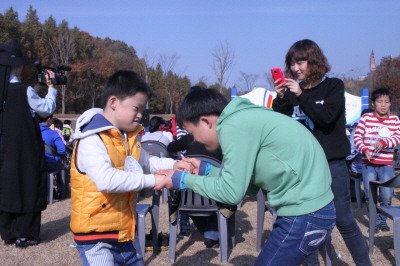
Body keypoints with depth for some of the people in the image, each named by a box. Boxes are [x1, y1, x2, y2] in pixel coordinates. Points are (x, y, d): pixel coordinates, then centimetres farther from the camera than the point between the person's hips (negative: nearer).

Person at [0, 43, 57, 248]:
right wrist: (51, 87, 6)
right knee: (26, 188, 4)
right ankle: (24, 235, 10)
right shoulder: (24, 90, -15)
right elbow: (47, 109, -5)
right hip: (24, 150, -6)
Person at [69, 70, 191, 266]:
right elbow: (106, 180, -34)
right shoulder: (92, 140, -21)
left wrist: (172, 165, 0)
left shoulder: (128, 138, 9)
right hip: (97, 237, -9)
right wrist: (152, 180, -30)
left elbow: (146, 162, 19)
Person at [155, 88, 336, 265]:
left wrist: (183, 180, -5)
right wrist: (206, 170, 14)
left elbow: (232, 192, -16)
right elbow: (248, 182, 14)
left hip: (304, 213, -10)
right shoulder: (243, 119, 12)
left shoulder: (233, 127, -17)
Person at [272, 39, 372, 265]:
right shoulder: (292, 90, 5)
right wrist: (280, 99, -11)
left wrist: (301, 96, -22)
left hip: (332, 162, -3)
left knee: (344, 219, 1)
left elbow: (327, 117, -17)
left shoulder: (334, 86, -2)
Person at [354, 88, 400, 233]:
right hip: (368, 163, -1)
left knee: (387, 195, -1)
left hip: (386, 163, 1)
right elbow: (357, 136, -3)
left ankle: (383, 220, 22)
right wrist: (364, 150, -19)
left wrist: (384, 142, -21)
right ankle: (375, 221, 18)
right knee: (370, 195, 1)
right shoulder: (366, 118, 0)